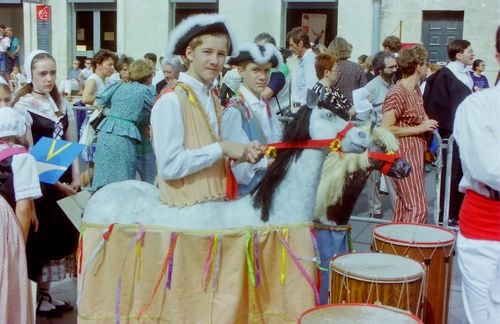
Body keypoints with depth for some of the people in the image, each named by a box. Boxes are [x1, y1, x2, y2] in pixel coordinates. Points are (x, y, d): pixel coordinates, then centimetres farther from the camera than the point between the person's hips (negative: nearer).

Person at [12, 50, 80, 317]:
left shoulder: (61, 104, 9)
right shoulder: (22, 106, -10)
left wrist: (75, 177, 0)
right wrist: (55, 182, -15)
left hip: (64, 181, 6)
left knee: (60, 233, 10)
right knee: (39, 236, 0)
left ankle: (46, 293, 23)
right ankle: (36, 297, 15)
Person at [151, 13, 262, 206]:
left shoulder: (213, 99, 7)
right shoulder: (171, 101, -17)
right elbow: (169, 166, -21)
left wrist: (242, 152, -5)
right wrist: (222, 148, -20)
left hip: (215, 201, 7)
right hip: (186, 205, -7)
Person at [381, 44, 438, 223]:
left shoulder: (416, 89, 14)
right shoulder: (397, 93, -15)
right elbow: (386, 129, -20)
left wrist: (428, 124, 5)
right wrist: (420, 128, -16)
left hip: (416, 153, 9)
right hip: (403, 156, -9)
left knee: (403, 205, 12)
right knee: (418, 208, -12)